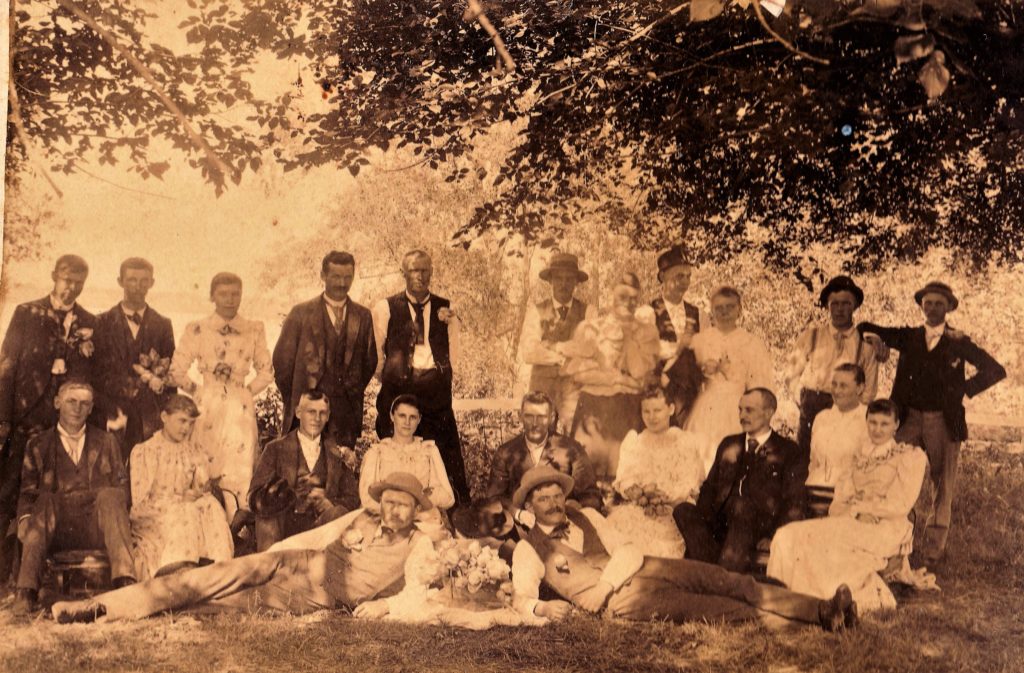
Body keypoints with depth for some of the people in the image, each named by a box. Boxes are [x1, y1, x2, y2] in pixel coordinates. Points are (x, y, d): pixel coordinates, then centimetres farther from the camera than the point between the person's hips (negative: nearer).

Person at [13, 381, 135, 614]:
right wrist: (25, 519, -10)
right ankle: (26, 590, -40)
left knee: (110, 495, -31)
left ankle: (125, 580, -42)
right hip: (55, 530, 0)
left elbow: (121, 486, 15)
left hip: (97, 528, 0)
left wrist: (116, 517, -7)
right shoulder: (38, 445, 21)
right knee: (44, 500, -32)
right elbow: (27, 491, 12)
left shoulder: (106, 441, 23)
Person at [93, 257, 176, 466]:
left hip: (151, 418, 1)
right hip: (113, 414, -1)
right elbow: (98, 373, 4)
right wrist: (112, 414, -5)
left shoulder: (163, 325, 13)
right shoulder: (103, 323, 9)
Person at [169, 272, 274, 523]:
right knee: (205, 469, -2)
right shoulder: (197, 330, 3)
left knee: (240, 465, -6)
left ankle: (236, 518, 1)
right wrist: (197, 392, 4)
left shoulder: (254, 330, 7)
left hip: (241, 409, 1)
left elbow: (266, 371, 15)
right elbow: (177, 371, 5)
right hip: (207, 408, -1)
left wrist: (247, 391, 5)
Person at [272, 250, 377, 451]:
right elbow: (282, 360, 4)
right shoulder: (301, 313, 2)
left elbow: (370, 361, 16)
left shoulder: (363, 316, 10)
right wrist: (294, 402, 4)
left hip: (346, 411, 2)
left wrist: (354, 394, 8)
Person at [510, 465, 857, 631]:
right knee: (720, 610, -21)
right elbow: (521, 597, -5)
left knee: (727, 582, -16)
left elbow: (626, 550, 6)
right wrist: (542, 607, -29)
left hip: (642, 568, 5)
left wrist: (603, 586, -12)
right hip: (621, 600, -4)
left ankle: (822, 610, -22)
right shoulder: (528, 549, 5)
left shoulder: (587, 517, 16)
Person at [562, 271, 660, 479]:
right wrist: (619, 377, -8)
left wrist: (628, 335, -7)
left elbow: (640, 371, -6)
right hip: (594, 406, 0)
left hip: (629, 410, 1)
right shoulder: (589, 328, 7)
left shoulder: (647, 331, 8)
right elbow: (575, 368, -4)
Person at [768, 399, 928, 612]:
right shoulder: (859, 456, 22)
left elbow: (901, 506, -3)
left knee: (823, 539, -33)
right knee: (788, 536, -22)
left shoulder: (911, 456, 8)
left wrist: (858, 506, -4)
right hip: (852, 525, 5)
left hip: (885, 530, -5)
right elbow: (837, 504, 10)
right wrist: (854, 512, -12)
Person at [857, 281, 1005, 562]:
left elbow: (995, 370, 1)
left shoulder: (958, 342, 1)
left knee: (944, 486, 3)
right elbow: (866, 329, 8)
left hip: (944, 422, -1)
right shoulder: (908, 337, 7)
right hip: (909, 419, 2)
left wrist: (964, 389, -6)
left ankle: (934, 548, 12)